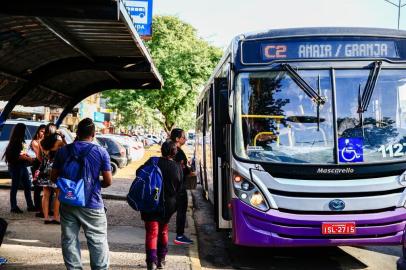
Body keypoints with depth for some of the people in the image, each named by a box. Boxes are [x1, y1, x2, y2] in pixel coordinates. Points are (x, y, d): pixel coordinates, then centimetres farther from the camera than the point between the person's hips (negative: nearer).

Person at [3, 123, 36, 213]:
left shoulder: (21, 141, 14)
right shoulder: (15, 141, -15)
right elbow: (17, 156, -21)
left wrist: (28, 157, 6)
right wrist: (28, 158, -13)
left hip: (22, 166, 9)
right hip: (16, 166, -9)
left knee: (27, 185, 10)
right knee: (15, 186, -1)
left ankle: (30, 206, 15)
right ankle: (14, 207, 6)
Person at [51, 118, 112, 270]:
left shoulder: (63, 151, 1)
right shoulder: (101, 152, -7)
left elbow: (54, 177, 7)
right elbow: (108, 181, -7)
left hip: (68, 204, 3)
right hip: (92, 205, -3)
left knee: (69, 240, 11)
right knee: (98, 242, 6)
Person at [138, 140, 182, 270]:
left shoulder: (153, 162, -10)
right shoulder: (177, 168, -2)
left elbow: (139, 172, -3)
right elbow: (179, 188, 5)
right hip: (169, 205, 3)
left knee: (152, 232, 0)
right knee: (163, 231, 20)